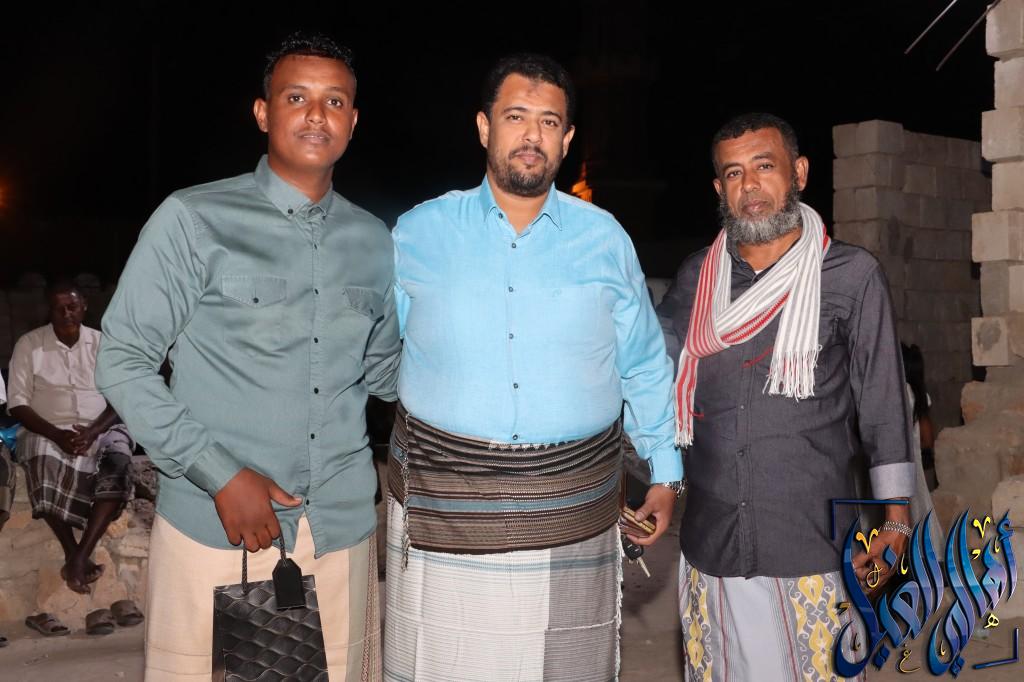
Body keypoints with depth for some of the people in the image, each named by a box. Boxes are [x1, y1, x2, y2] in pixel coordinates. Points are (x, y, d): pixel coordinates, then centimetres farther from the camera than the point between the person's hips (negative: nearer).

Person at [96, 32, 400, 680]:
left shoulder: (373, 241, 9)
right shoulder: (194, 220, -5)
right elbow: (122, 361, -4)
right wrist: (220, 474, -12)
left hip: (341, 527, 4)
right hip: (215, 526, -3)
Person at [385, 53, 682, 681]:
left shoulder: (605, 239, 5)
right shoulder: (417, 234, 1)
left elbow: (644, 366, 13)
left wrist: (665, 470, 14)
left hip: (572, 512, 1)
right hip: (442, 509, -1)